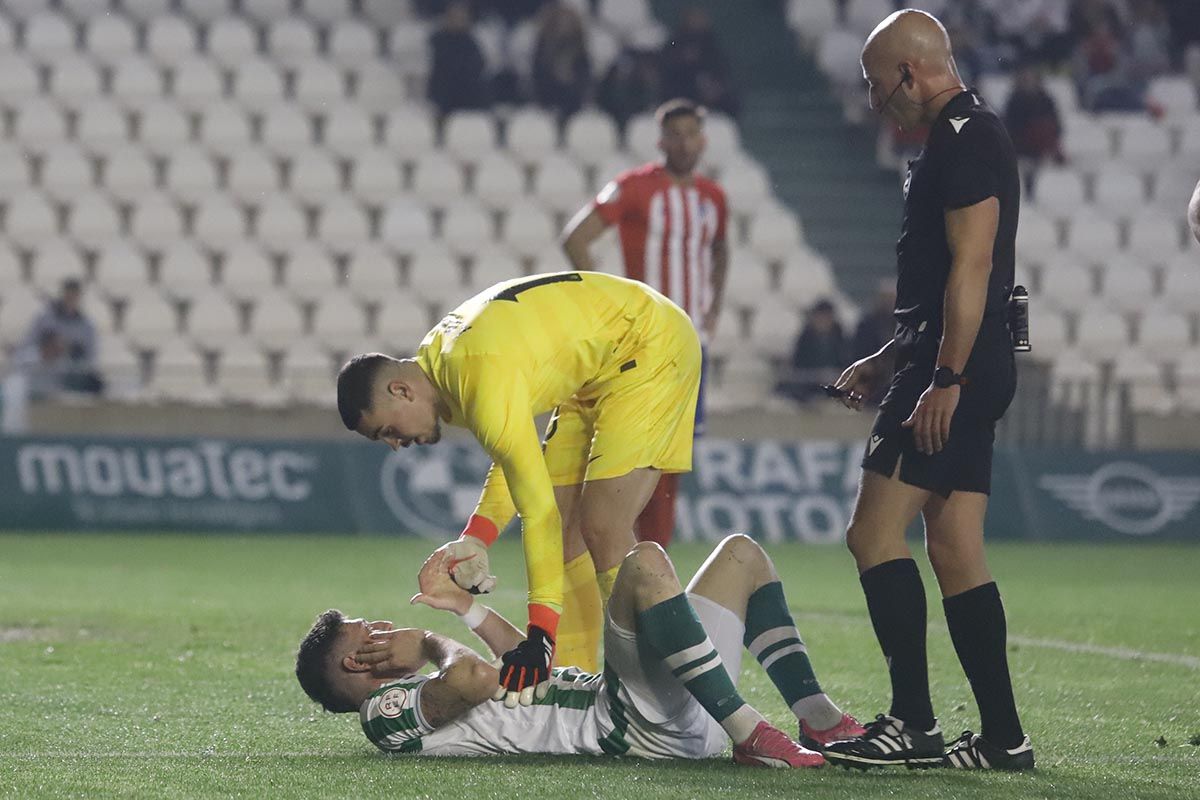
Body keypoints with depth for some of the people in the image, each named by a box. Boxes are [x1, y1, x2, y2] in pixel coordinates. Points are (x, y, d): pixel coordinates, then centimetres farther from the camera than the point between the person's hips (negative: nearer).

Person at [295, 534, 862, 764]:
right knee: (644, 562, -28)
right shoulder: (388, 710, -5)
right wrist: (432, 643, -3)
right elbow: (477, 676, -25)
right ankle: (752, 736, -30)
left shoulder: (429, 695, 27)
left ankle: (820, 719, 2)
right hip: (635, 727, -10)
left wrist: (460, 604, 22)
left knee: (741, 555, 19)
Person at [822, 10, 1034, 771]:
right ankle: (1002, 737, 8)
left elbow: (970, 268, -21)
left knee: (875, 532, -11)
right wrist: (883, 360, 27)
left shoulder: (965, 140, -13)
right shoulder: (971, 135, 21)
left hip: (955, 370, -11)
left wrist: (945, 380, -24)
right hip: (961, 371, 11)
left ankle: (914, 721, -13)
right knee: (955, 551, 9)